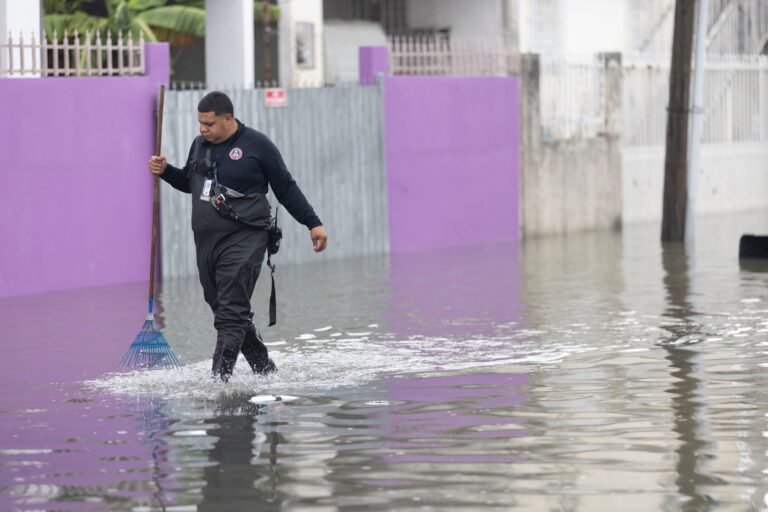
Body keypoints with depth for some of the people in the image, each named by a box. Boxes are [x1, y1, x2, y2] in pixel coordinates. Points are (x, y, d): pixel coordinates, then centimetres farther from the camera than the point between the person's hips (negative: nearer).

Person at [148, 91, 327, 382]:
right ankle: (265, 370, 24)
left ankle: (219, 380, -19)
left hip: (244, 240, -7)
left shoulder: (256, 145, -5)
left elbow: (286, 188, 1)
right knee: (224, 311, 10)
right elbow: (189, 183, 30)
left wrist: (313, 223, 1)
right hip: (206, 241, 7)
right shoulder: (200, 145, 13)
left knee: (231, 315, -14)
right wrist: (165, 171, 11)